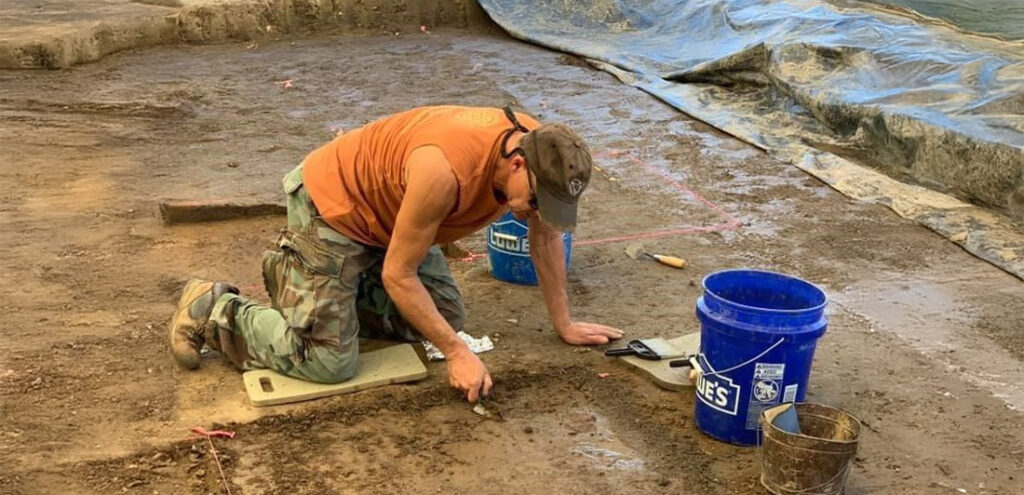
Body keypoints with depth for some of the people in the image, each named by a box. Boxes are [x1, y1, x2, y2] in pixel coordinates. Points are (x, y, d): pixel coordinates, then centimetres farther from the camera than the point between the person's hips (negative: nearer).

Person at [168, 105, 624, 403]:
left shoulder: (538, 151, -16)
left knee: (444, 318, 8)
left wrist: (563, 323, 6)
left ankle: (305, 276, 20)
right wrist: (457, 353, -24)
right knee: (329, 362, -13)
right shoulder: (444, 170, -40)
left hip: (387, 209, 8)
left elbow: (545, 237, 1)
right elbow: (398, 275, -27)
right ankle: (212, 310, 8)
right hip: (331, 204, -8)